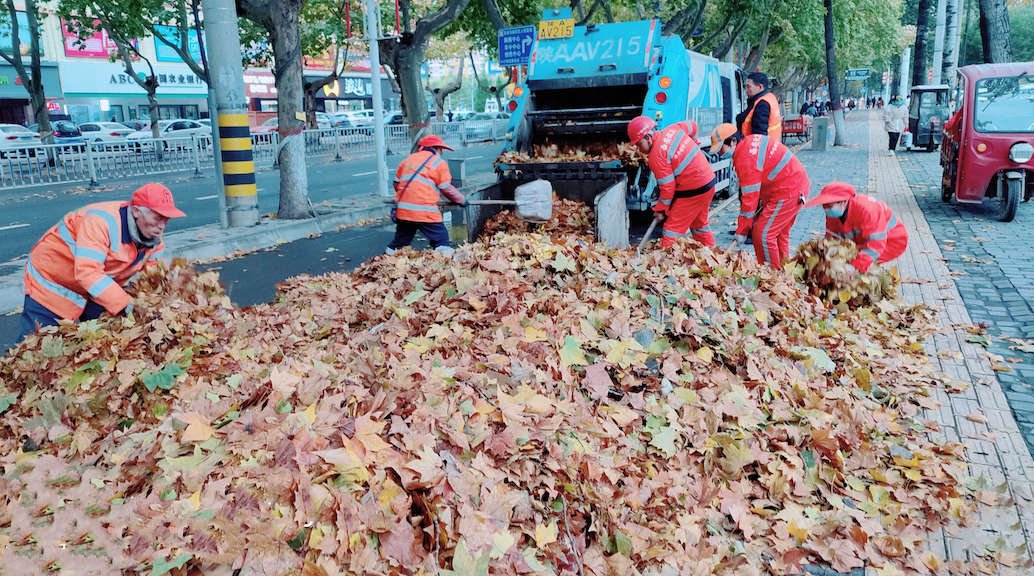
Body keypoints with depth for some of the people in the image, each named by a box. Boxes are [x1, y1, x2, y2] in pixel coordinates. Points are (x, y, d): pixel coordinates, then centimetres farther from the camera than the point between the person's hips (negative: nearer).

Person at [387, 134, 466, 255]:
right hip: (425, 211, -6)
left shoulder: (407, 160, 18)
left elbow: (396, 183, 21)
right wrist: (462, 200, 15)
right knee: (441, 240, -1)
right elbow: (447, 189, 1)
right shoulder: (439, 163, 2)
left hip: (402, 209, 6)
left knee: (400, 241, 20)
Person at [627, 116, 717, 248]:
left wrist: (661, 209, -6)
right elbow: (692, 126, 23)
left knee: (673, 227, -6)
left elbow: (668, 187, -17)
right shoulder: (672, 129, 2)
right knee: (699, 222, 26)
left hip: (693, 191, -9)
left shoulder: (656, 156, -20)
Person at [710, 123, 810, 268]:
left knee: (762, 234, -7)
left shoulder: (746, 159, -23)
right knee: (780, 234, 21)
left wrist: (741, 231, -12)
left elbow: (750, 198, -19)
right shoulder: (751, 141, 7)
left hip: (788, 193, -11)